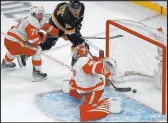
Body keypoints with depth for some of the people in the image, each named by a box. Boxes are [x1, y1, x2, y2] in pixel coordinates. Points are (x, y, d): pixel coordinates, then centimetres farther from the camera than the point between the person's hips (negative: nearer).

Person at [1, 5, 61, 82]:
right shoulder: (32, 22, -20)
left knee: (14, 50, 43)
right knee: (37, 50, -10)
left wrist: (58, 32, 8)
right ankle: (36, 73, -6)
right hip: (13, 42, -10)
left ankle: (6, 63, 72)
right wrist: (40, 36, -5)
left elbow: (46, 26, 14)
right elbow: (34, 40, -26)